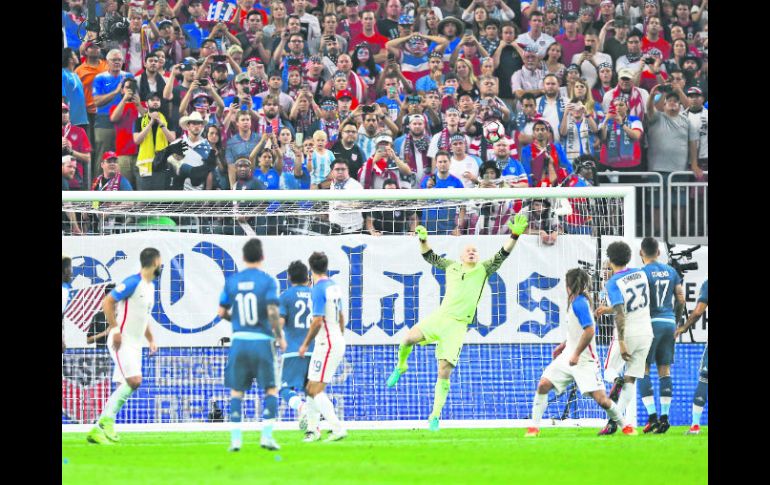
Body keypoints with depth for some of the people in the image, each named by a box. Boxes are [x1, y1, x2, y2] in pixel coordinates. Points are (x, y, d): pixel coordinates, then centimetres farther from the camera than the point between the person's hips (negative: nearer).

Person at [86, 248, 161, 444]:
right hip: (122, 341, -9)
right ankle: (107, 420, -14)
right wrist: (115, 330, -21)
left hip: (134, 345, 9)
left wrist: (151, 339, 18)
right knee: (134, 381, -19)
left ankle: (99, 429, 3)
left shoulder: (150, 286, 15)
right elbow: (107, 302, -17)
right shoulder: (133, 282, -13)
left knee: (123, 388, 3)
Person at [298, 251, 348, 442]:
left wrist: (305, 344, -11)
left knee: (316, 391, -9)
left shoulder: (319, 289, -15)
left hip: (326, 344, -9)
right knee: (311, 389, 13)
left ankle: (338, 428, -14)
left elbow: (318, 321, -20)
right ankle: (313, 430, 15)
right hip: (337, 341, 9)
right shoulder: (335, 287, 11)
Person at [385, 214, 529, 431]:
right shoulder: (452, 267, 15)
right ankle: (400, 366, 9)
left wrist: (514, 236, -14)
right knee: (409, 337, -23)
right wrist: (423, 239, 7)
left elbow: (502, 255, 0)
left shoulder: (483, 270, 10)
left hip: (458, 325, -2)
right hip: (439, 317, 2)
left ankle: (435, 416, -1)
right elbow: (429, 256, 25)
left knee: (444, 372, -7)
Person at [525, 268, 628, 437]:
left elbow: (589, 331, -24)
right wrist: (563, 346, 25)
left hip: (584, 360, -9)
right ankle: (534, 427, 0)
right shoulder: (574, 302, 12)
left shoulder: (580, 303, -16)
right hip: (568, 357, 9)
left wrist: (576, 354, -20)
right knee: (543, 385, -6)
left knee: (601, 399, -12)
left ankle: (625, 426, 7)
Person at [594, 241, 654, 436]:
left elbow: (620, 315, -21)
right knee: (631, 379, 5)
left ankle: (616, 380, -21)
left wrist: (621, 343, -22)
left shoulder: (613, 283, -12)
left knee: (609, 370, 16)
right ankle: (614, 421, -4)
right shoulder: (641, 274, 7)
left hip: (627, 334, -5)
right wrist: (610, 309, 30)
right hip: (645, 332, 5)